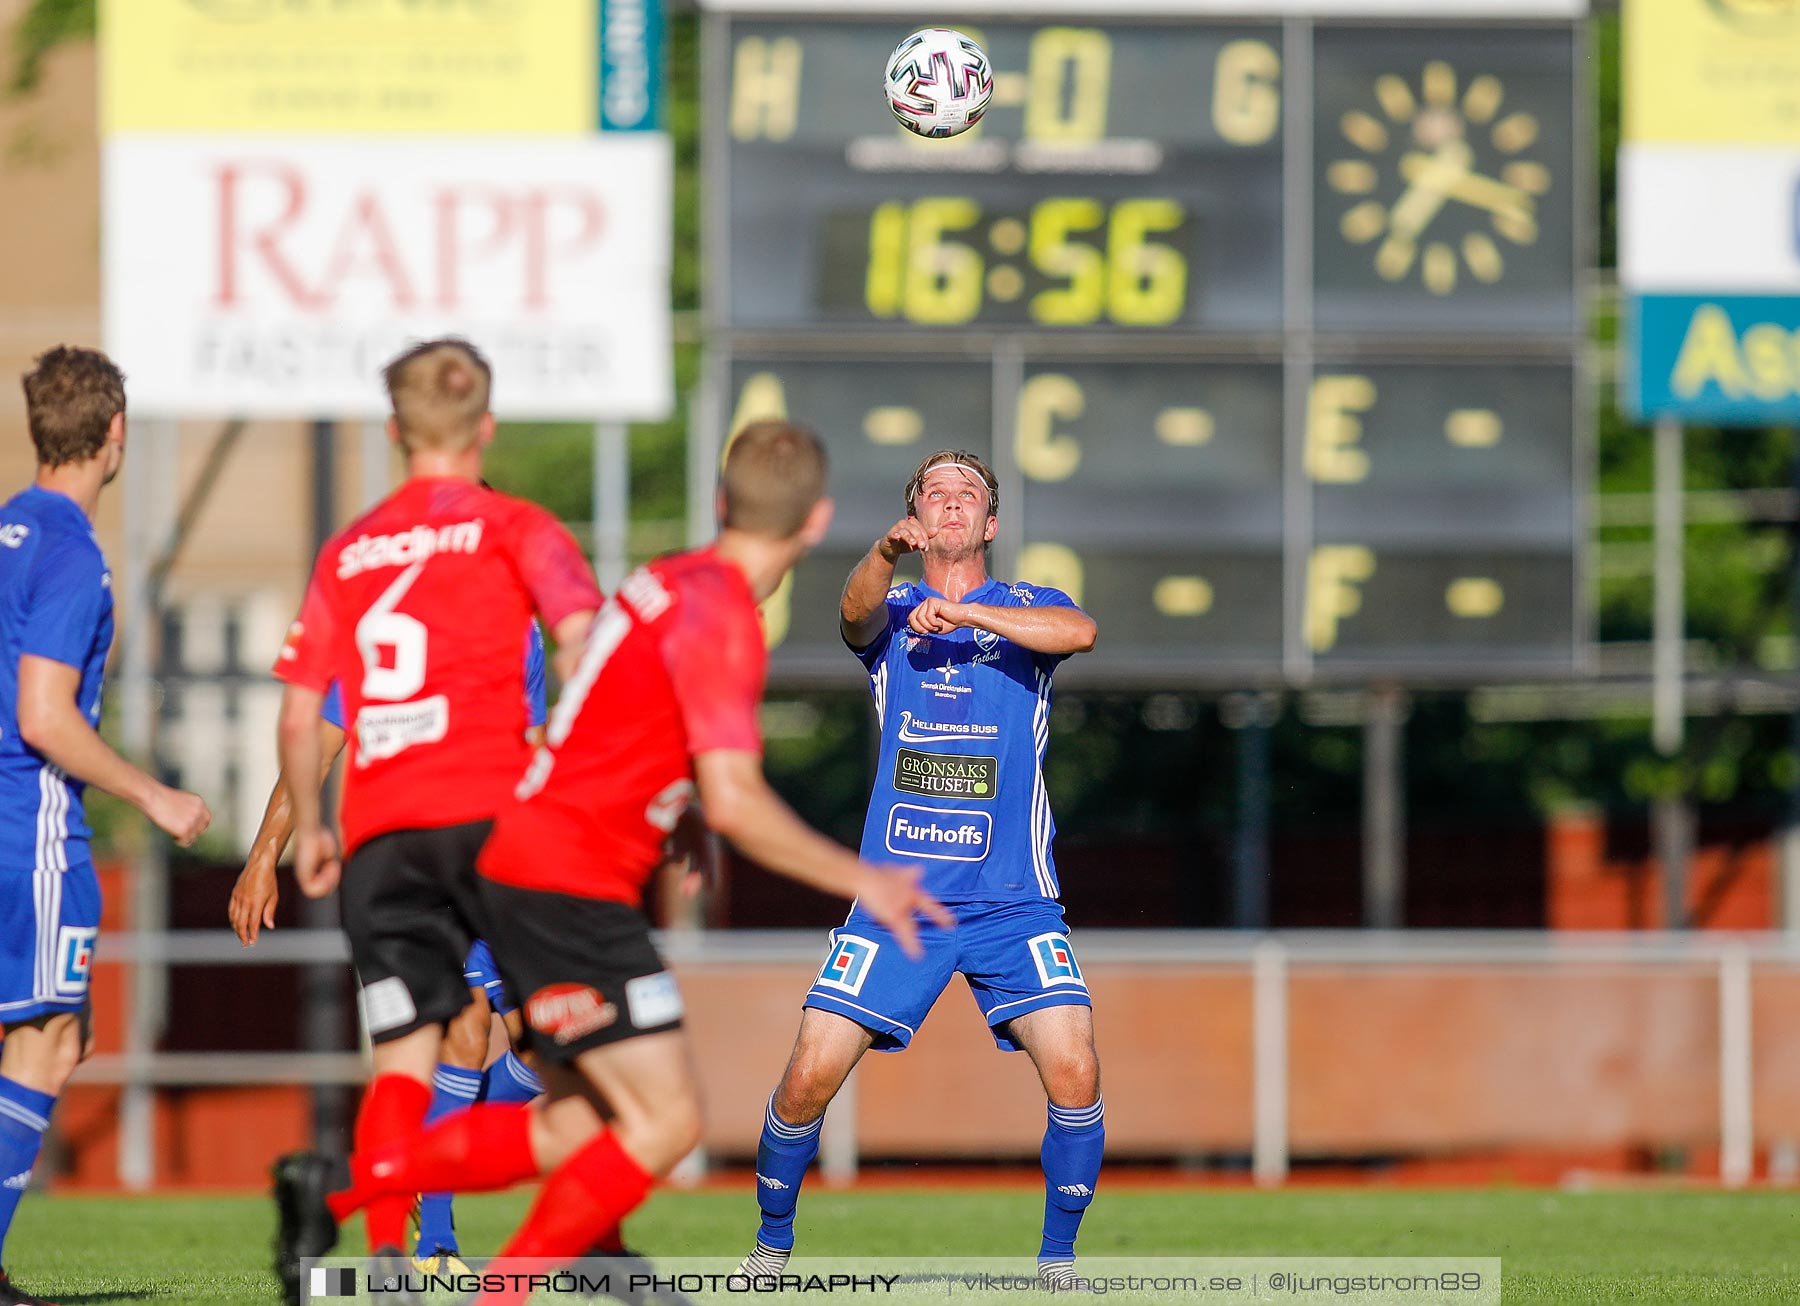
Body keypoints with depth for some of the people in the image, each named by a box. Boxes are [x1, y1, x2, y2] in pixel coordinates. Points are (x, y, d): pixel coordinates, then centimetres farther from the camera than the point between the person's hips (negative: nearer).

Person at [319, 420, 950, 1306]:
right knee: (665, 1122, -9)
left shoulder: (677, 582, 11)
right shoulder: (720, 617, -17)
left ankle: (342, 1184, 15)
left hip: (524, 870, 9)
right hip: (571, 890, -9)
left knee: (577, 1124, 14)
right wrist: (861, 883, -14)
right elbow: (734, 802, -23)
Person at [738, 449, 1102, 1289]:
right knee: (810, 1077, -7)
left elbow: (1080, 631, -16)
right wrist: (885, 555, -37)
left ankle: (1057, 1260, 1)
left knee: (1074, 1071, -17)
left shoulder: (1026, 608, 7)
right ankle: (772, 1242, 18)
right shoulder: (891, 611, 8)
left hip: (1013, 902, 0)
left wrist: (964, 614, -23)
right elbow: (856, 617, -16)